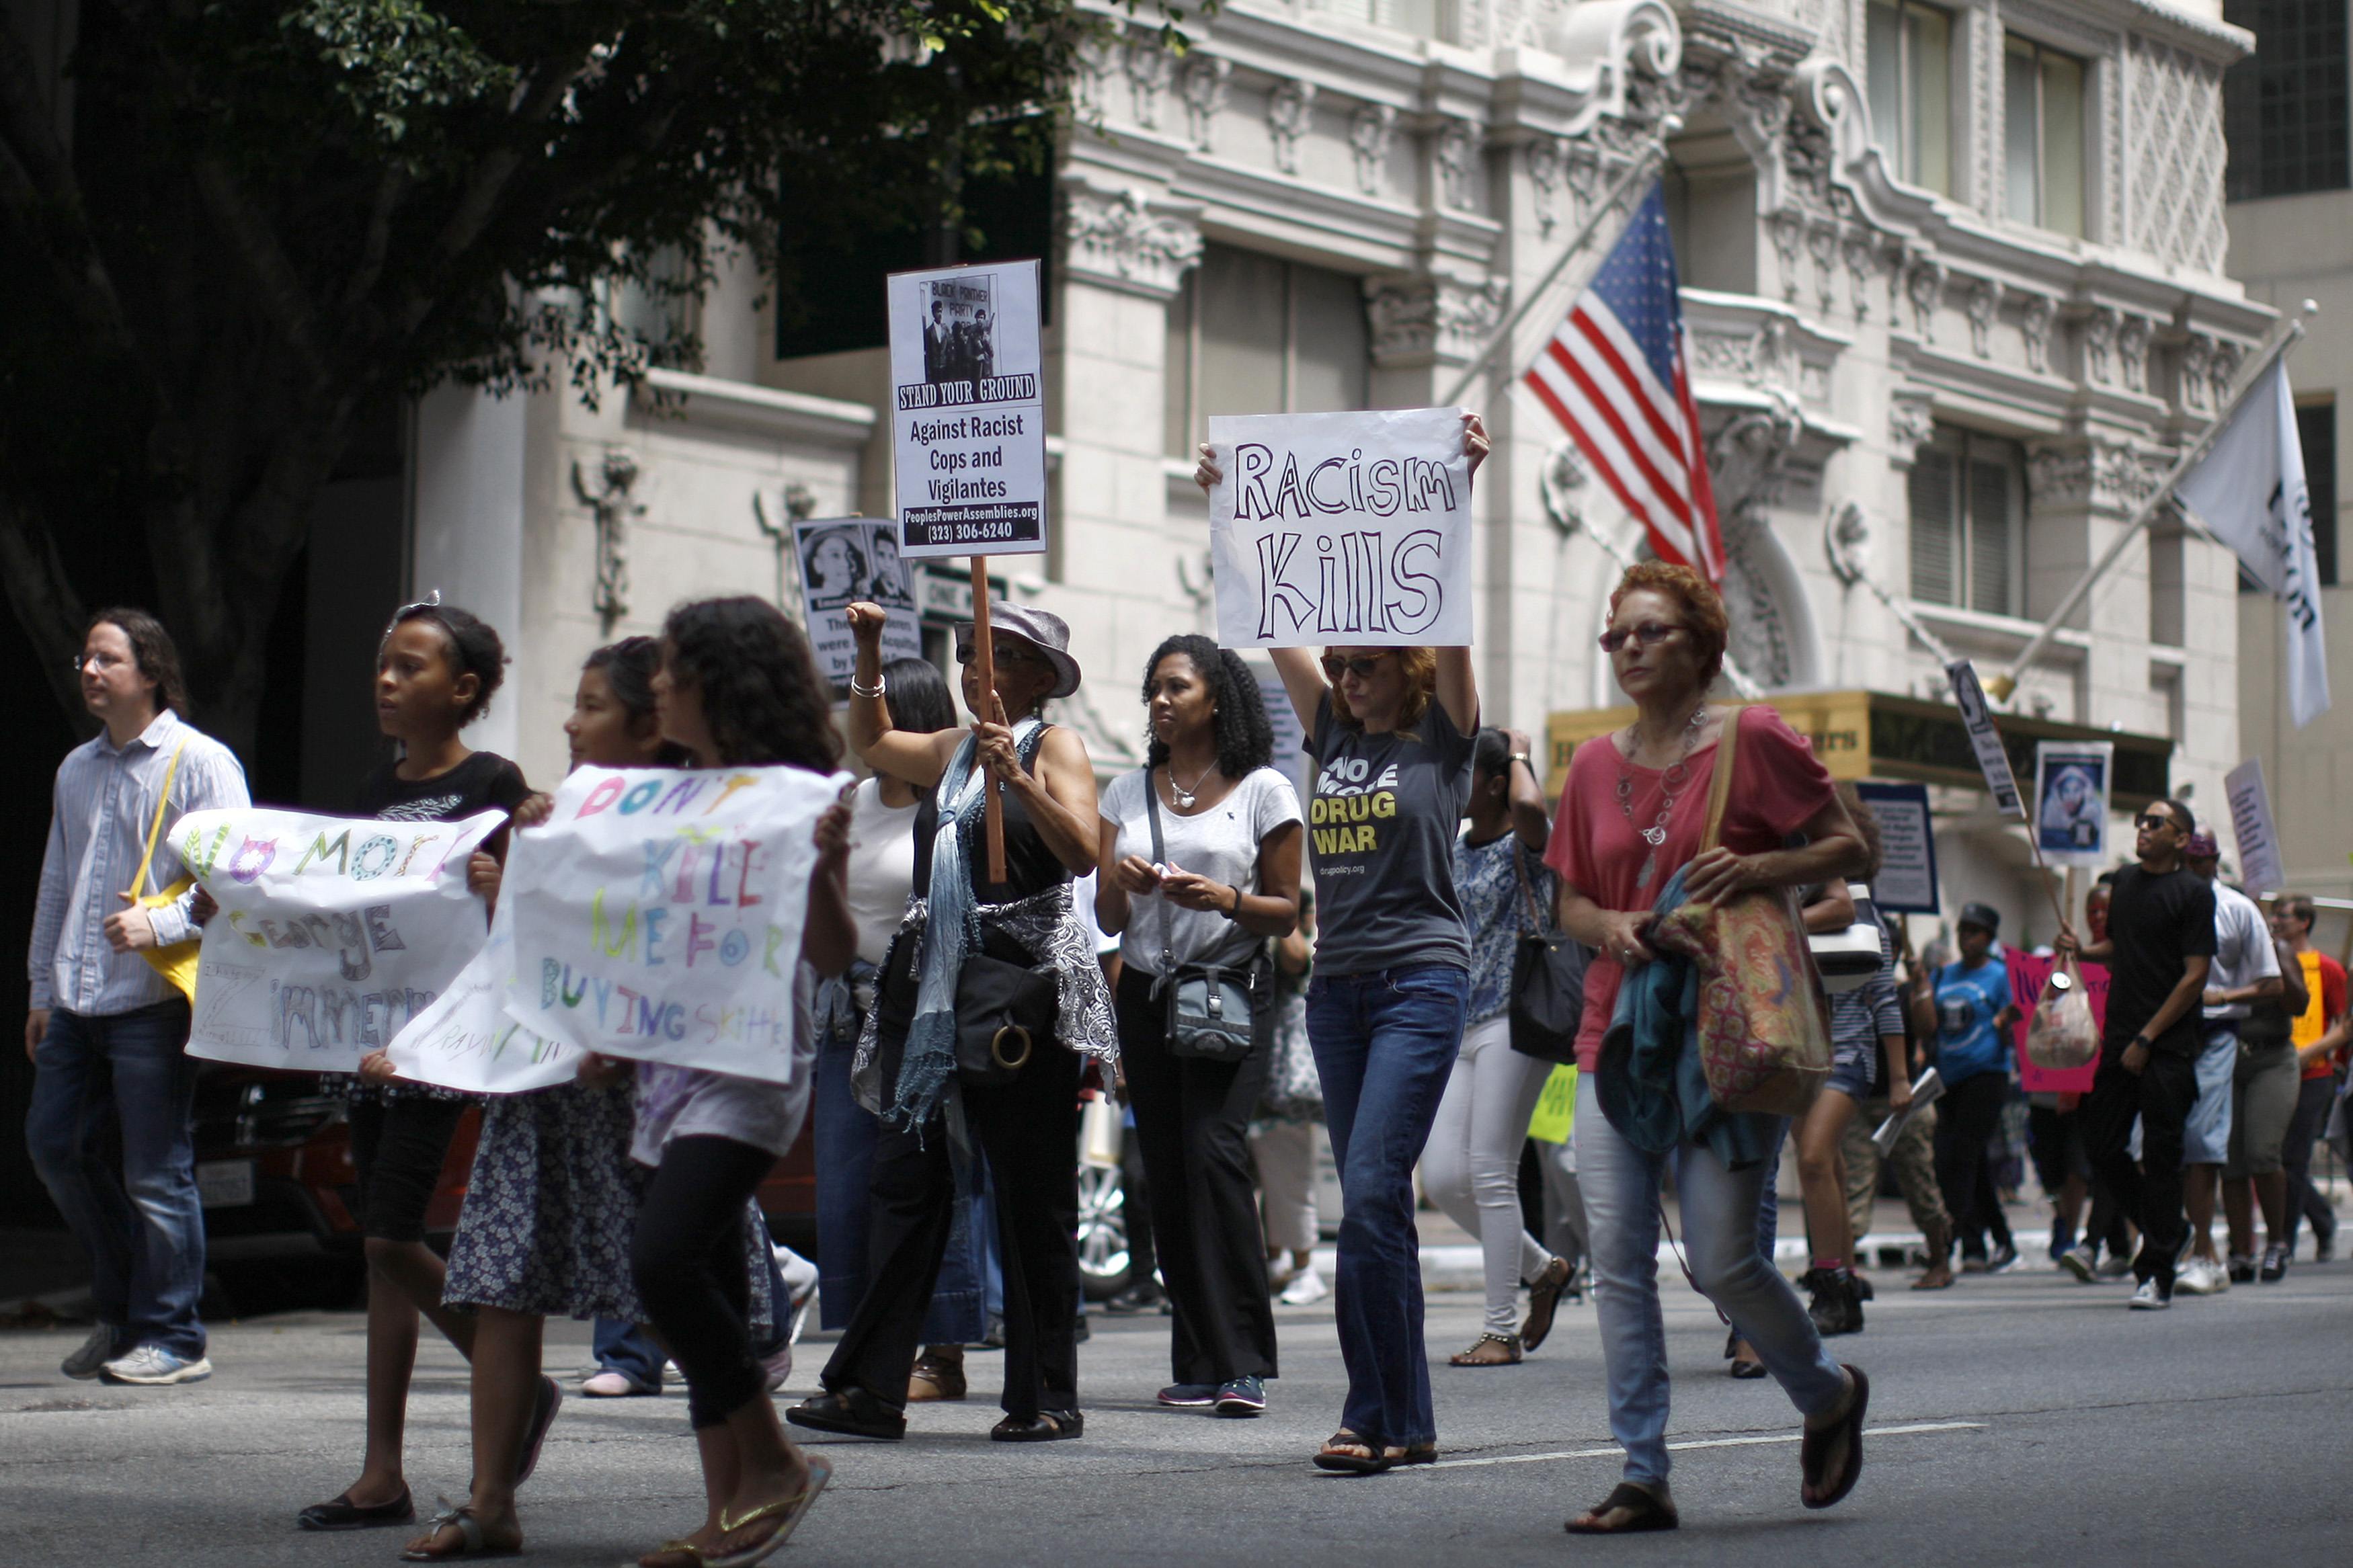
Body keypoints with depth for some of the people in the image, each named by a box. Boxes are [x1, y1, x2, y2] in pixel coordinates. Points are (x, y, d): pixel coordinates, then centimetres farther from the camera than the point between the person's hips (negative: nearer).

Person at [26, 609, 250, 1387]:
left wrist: (163, 922, -24)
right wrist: (43, 987, 23)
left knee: (156, 1170, -5)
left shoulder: (200, 762, -4)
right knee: (55, 1145, 8)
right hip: (79, 1001, 8)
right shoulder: (77, 769, 18)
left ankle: (171, 1337, 4)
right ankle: (121, 1312, 24)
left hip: (153, 1000, -8)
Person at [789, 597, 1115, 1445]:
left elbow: (1083, 851, -16)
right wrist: (868, 652, 29)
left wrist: (1016, 774, -22)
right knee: (906, 1178, 1)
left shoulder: (1053, 745, -1)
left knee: (1032, 1197, -2)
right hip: (936, 988, 7)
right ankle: (871, 1386, 1)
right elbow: (872, 742, 39)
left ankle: (1046, 1398, 3)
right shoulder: (952, 749, 18)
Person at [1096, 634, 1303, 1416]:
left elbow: (1286, 913, 3)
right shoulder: (1127, 793, 14)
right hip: (1145, 993, 4)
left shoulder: (1263, 791, 3)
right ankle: (1196, 1365, 4)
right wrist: (1123, 883, -10)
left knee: (1214, 1153, -18)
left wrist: (1225, 898, -16)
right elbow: (1108, 919, 12)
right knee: (1166, 1174, 0)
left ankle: (1243, 1363, -19)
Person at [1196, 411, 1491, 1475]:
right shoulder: (1331, 733, 14)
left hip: (1421, 978, -6)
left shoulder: (1442, 735, 0)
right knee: (1375, 1204, 7)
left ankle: (1376, 1415, -12)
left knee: (1371, 1194, -15)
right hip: (1337, 984, 7)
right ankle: (1405, 1421, 11)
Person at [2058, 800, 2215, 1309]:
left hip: (2168, 1048, -6)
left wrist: (2146, 1039, -12)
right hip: (2119, 1041, 6)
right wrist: (2082, 949, 6)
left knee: (2161, 1157, -4)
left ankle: (2157, 1273, 2)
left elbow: (2195, 976, -10)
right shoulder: (2125, 882, 13)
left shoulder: (2193, 892, -6)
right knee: (2102, 1147, 5)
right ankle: (2160, 1227, 28)